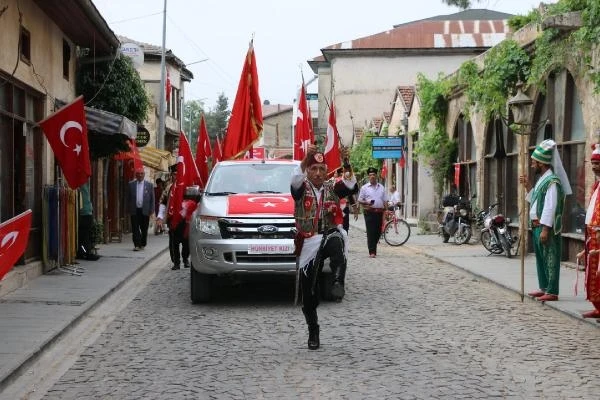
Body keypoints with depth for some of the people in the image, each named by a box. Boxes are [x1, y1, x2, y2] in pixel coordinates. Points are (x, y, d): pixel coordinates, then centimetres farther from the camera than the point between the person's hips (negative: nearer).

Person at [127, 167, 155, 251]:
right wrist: (129, 209, 3)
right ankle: (137, 245, -4)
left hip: (145, 210, 0)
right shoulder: (131, 184, 6)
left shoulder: (149, 185, 4)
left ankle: (142, 244, 20)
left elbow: (152, 199, 4)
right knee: (135, 228, -4)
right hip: (134, 210, 0)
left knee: (144, 229, 7)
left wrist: (151, 210, -2)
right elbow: (128, 198, 8)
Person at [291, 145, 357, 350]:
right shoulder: (301, 189, 4)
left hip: (329, 236, 0)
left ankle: (338, 283, -49)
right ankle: (313, 333, 21)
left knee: (336, 239, -40)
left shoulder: (332, 189, 8)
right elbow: (296, 180, -20)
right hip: (307, 244, 0)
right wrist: (306, 159, -33)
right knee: (308, 294, 3)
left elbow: (350, 185, -11)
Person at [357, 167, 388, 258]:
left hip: (379, 212, 3)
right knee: (370, 232, -8)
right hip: (369, 212, -3)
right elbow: (359, 201, 4)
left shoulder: (381, 187, 14)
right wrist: (366, 203, -15)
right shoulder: (364, 187, 5)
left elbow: (385, 201, 14)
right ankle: (372, 252, -9)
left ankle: (373, 247, 24)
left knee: (378, 232, 6)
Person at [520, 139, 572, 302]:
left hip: (546, 227, -10)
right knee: (540, 258, 16)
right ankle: (544, 288, 25)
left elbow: (550, 207, -21)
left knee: (550, 259, -5)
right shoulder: (542, 179, 15)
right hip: (536, 226, 10)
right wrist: (528, 186, 14)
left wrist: (545, 229, -23)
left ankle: (552, 292, -1)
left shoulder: (552, 181, -16)